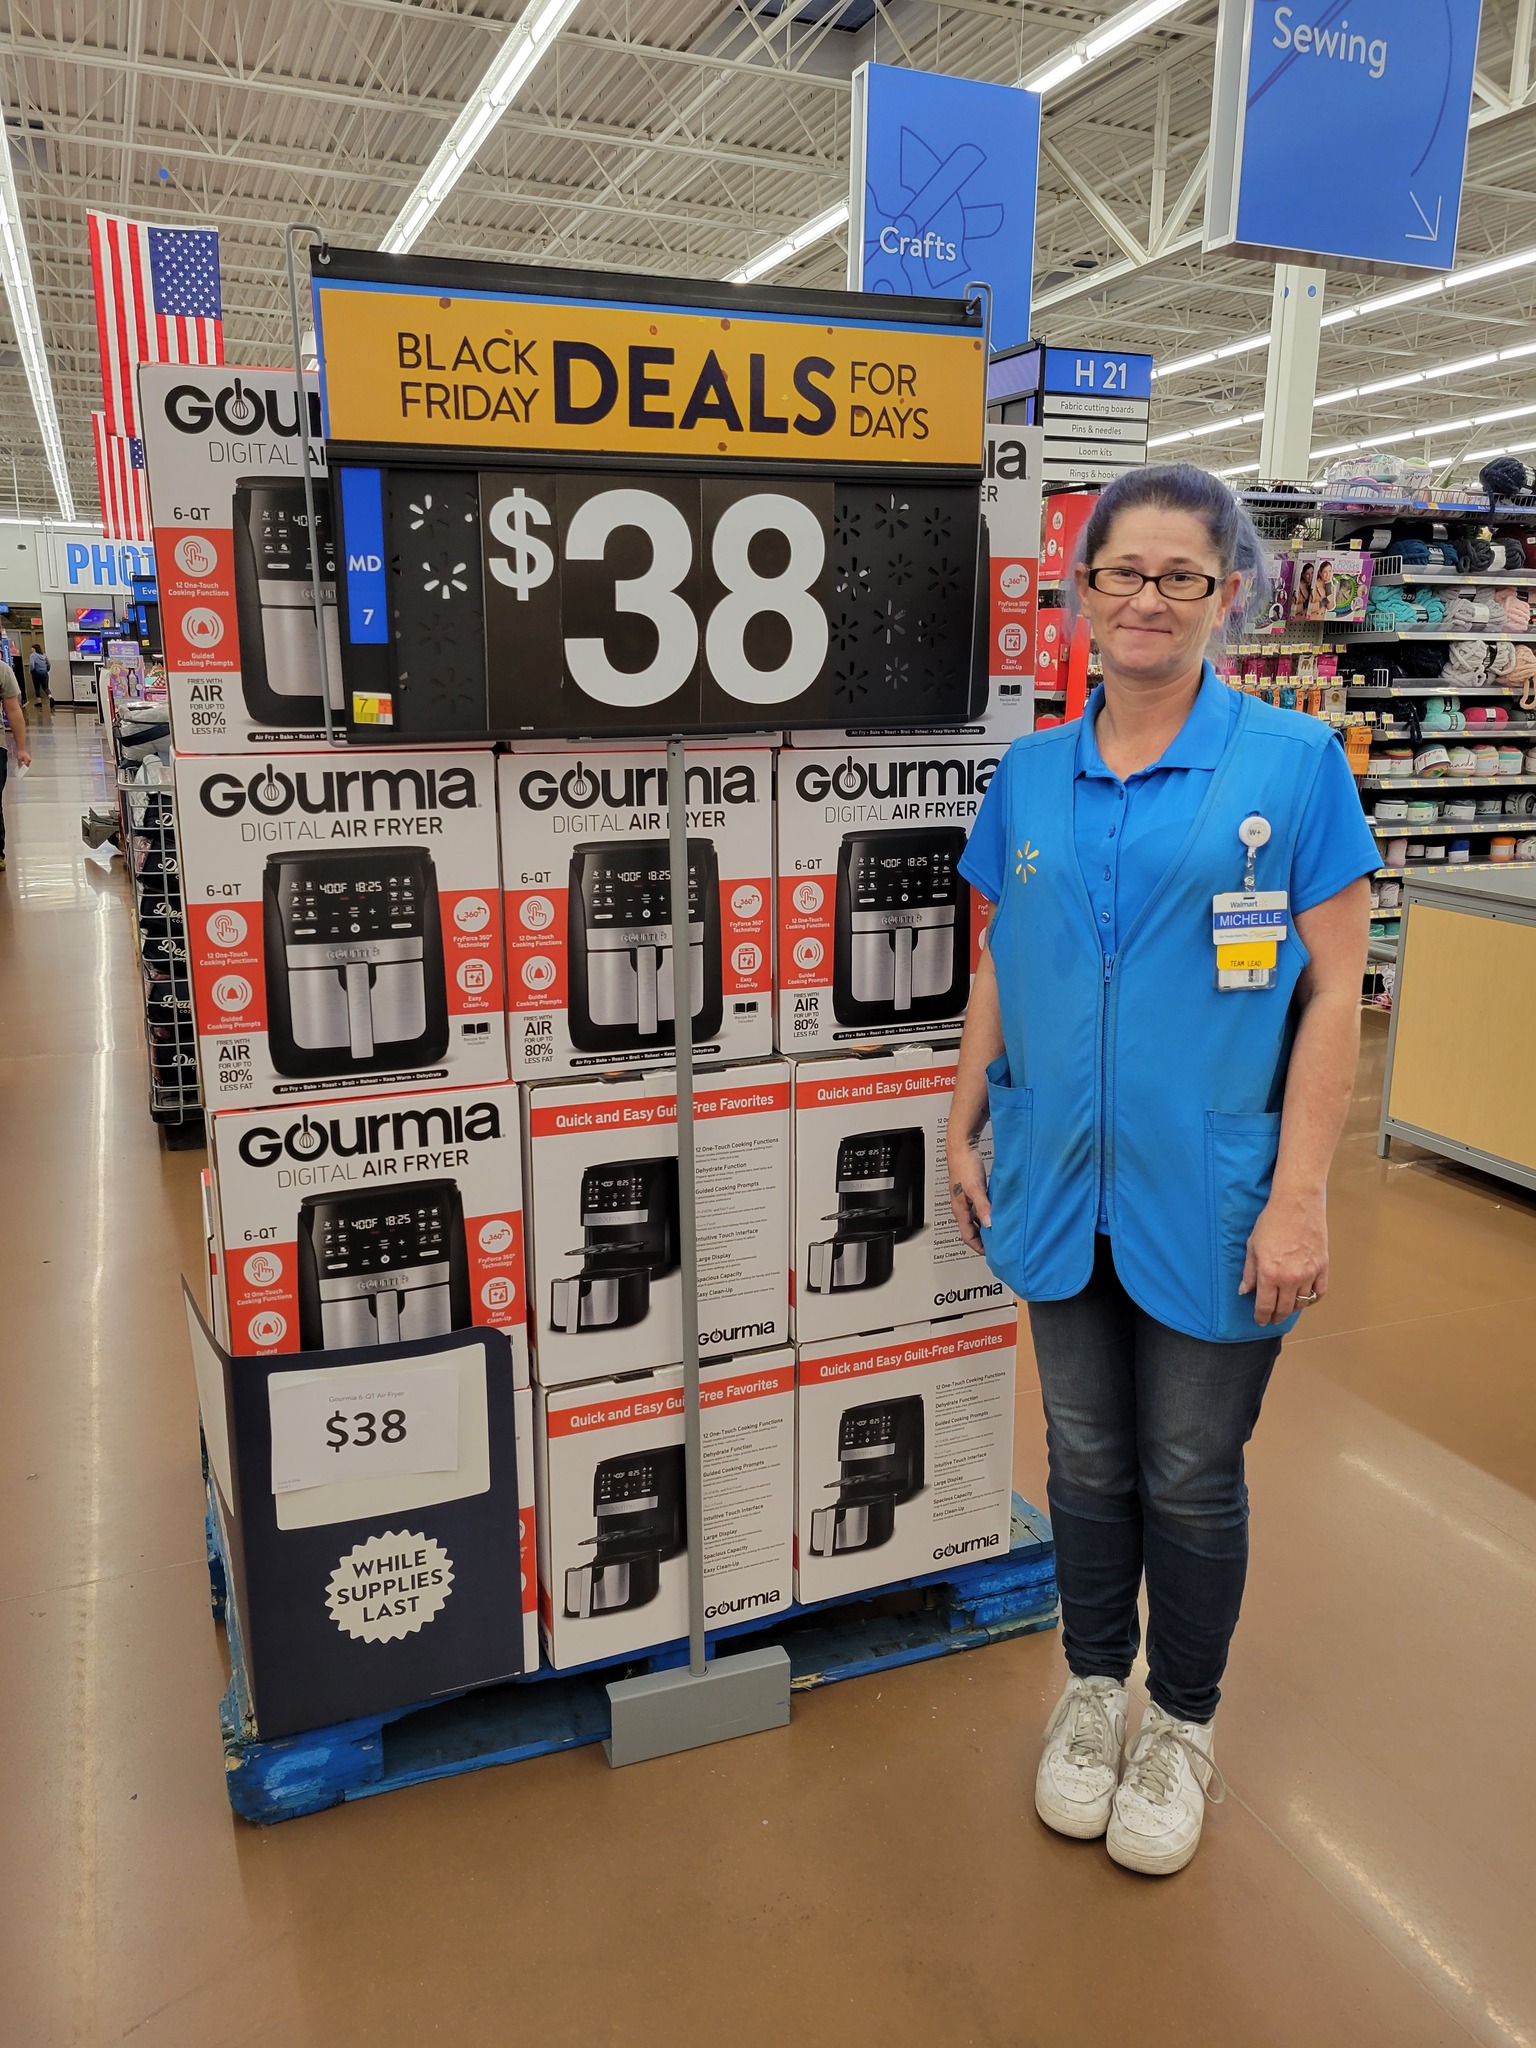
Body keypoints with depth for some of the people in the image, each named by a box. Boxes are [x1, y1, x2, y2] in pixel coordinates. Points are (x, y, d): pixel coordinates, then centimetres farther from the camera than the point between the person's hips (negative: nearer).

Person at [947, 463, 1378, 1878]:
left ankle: (1185, 1725, 37)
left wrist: (1298, 1201, -12)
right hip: (1062, 1186, 3)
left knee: (1190, 1478, 12)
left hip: (1210, 1200, -3)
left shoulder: (1295, 763, -6)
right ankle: (1094, 1689, 41)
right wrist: (964, 1133, 8)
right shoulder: (1031, 774, 4)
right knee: (1087, 1460, 17)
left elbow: (1332, 993, -8)